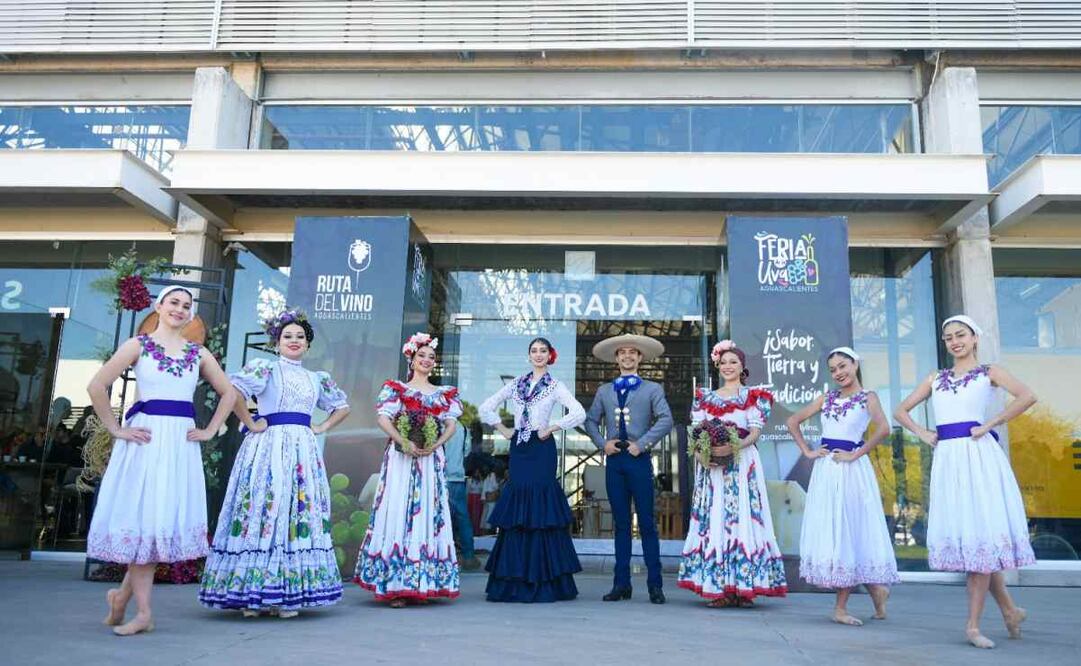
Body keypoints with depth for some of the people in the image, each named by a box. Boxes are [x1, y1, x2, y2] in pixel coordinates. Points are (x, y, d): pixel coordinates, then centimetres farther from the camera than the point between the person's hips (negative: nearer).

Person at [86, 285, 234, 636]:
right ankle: (143, 612, 4)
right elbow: (96, 386, -2)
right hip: (145, 438, -3)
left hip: (180, 441, 4)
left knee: (166, 518, 4)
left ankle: (123, 594, 22)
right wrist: (116, 429, -5)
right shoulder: (139, 345, 3)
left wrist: (210, 430, 9)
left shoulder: (198, 353, 12)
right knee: (141, 516, -2)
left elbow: (228, 392, 19)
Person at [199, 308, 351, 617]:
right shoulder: (265, 367, 1)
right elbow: (233, 391, -15)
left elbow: (343, 407, 28)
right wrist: (250, 424, -11)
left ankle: (288, 594, 9)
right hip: (269, 447, -5)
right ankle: (251, 595, -2)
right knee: (264, 510, -8)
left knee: (302, 512, 2)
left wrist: (322, 427, 13)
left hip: (303, 450, 6)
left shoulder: (317, 378, 17)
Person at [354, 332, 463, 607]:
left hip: (431, 460, 3)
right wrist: (405, 442, -16)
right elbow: (383, 419, -4)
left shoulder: (445, 394, 16)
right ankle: (395, 586, -4)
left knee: (428, 513, 2)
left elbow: (451, 424, 5)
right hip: (400, 458, -3)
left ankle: (420, 583, 8)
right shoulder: (395, 388, 8)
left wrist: (435, 444, -12)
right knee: (397, 512, -7)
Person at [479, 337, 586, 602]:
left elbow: (579, 413, -9)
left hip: (542, 450, -3)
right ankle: (514, 580, 8)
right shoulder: (516, 384, 13)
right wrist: (503, 430, 5)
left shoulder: (555, 386, 3)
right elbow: (486, 408, 16)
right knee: (516, 510, 2)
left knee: (540, 509, -5)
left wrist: (552, 429, -10)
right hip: (518, 450, 3)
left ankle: (542, 581, 1)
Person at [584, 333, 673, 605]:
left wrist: (642, 444, -14)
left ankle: (655, 585, 5)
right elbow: (591, 420, 15)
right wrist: (602, 443, -1)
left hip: (639, 460, -3)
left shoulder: (652, 389, 4)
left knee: (647, 523, -1)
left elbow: (665, 420, -8)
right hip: (614, 460, 3)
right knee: (621, 523, 7)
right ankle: (622, 584, 11)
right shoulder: (604, 391, 15)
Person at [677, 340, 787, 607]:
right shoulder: (705, 397, 17)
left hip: (742, 463, -2)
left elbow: (755, 433, -2)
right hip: (711, 465, 3)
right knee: (713, 520, -2)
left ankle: (743, 587, -1)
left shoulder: (753, 396, 8)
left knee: (742, 518, -7)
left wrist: (734, 446, -20)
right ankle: (719, 589, 2)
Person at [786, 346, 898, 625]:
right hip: (825, 470, 5)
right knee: (826, 531, 4)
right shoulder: (826, 398, 14)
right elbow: (793, 421, 16)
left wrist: (856, 454, -14)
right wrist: (807, 450, 6)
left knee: (849, 531, 0)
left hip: (851, 469, -5)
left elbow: (883, 428, -17)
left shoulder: (868, 397, 1)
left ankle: (841, 607, 7)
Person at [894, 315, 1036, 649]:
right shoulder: (935, 378, 17)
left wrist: (990, 423, -12)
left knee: (980, 533, -7)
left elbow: (1027, 396, -11)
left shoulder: (988, 372, 6)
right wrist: (922, 433, 5)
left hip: (978, 455, -4)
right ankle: (1010, 610, 21)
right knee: (962, 533, 4)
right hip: (947, 458, 5)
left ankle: (973, 625, -3)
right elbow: (901, 410, 20)